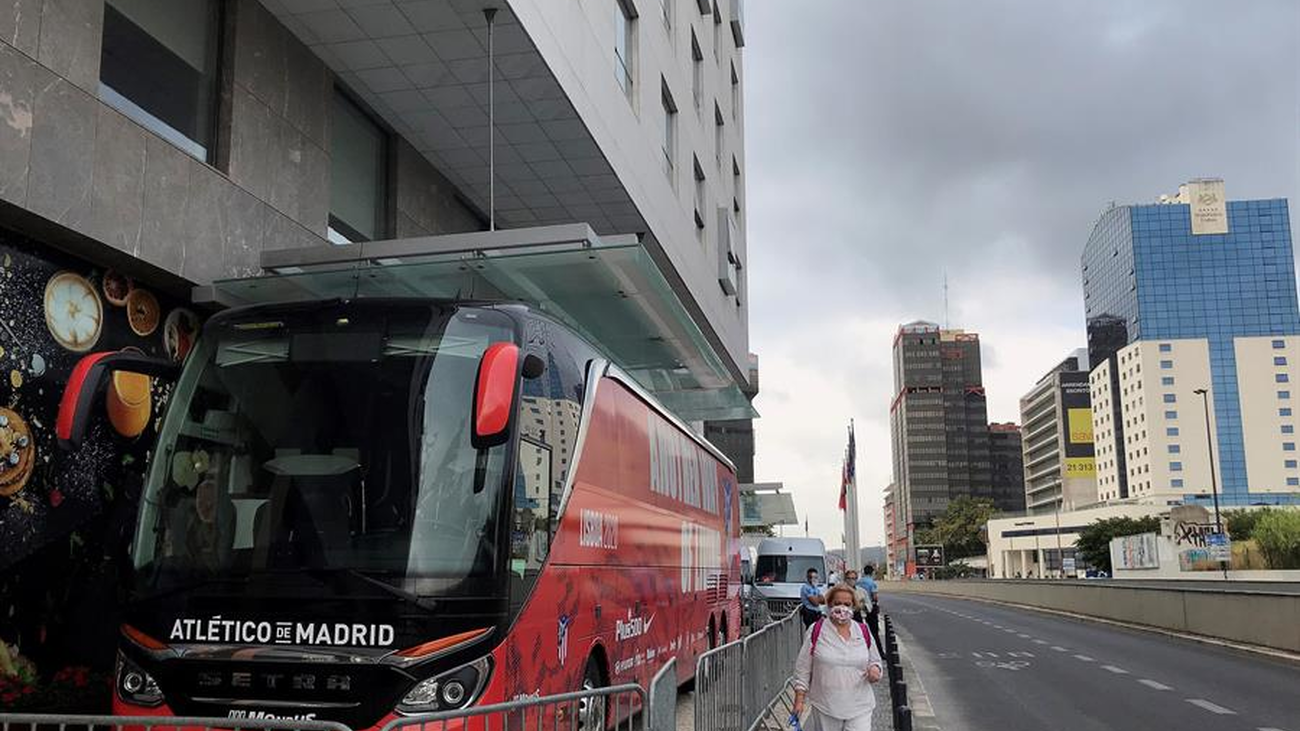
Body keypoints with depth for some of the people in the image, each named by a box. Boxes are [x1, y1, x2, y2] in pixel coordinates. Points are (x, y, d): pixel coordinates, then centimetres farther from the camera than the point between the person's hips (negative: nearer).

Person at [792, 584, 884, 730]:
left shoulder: (863, 632, 7)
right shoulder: (816, 631, -2)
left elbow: (875, 661, 17)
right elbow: (802, 668, 2)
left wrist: (875, 669, -7)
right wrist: (799, 699, -2)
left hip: (859, 707, 1)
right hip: (825, 707, -1)